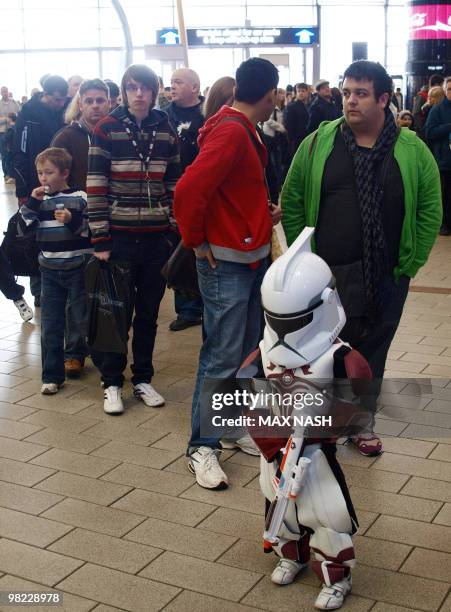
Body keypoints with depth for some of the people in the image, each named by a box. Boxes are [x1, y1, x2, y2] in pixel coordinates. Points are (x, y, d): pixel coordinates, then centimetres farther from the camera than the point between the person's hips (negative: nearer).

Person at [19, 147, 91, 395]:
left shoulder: (80, 198, -7)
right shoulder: (40, 200, 6)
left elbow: (91, 229, -11)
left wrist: (73, 221, -27)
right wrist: (31, 202, -11)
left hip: (78, 269, -4)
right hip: (50, 272, 4)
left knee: (85, 321, 2)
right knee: (50, 325, 6)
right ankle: (52, 376, 15)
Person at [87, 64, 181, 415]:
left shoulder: (166, 131, 6)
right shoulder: (106, 130, -4)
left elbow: (174, 186, 9)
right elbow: (96, 188, -6)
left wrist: (175, 232, 4)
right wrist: (100, 239, -10)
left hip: (157, 238, 3)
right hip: (120, 237, -3)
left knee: (149, 313, 11)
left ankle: (143, 379, 25)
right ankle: (112, 383, 18)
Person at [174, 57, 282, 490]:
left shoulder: (245, 130, 12)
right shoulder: (230, 132, -19)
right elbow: (188, 190, -27)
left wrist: (266, 212, 11)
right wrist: (196, 241, -15)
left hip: (254, 257, 10)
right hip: (227, 262, -10)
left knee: (248, 351, 16)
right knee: (222, 356, -3)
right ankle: (202, 447, 8)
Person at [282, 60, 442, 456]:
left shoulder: (412, 151, -1)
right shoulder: (318, 143, -1)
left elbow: (430, 211, 2)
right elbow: (292, 202, 2)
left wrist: (409, 264, -2)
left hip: (385, 277, 1)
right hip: (325, 275, 0)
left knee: (372, 351, 13)